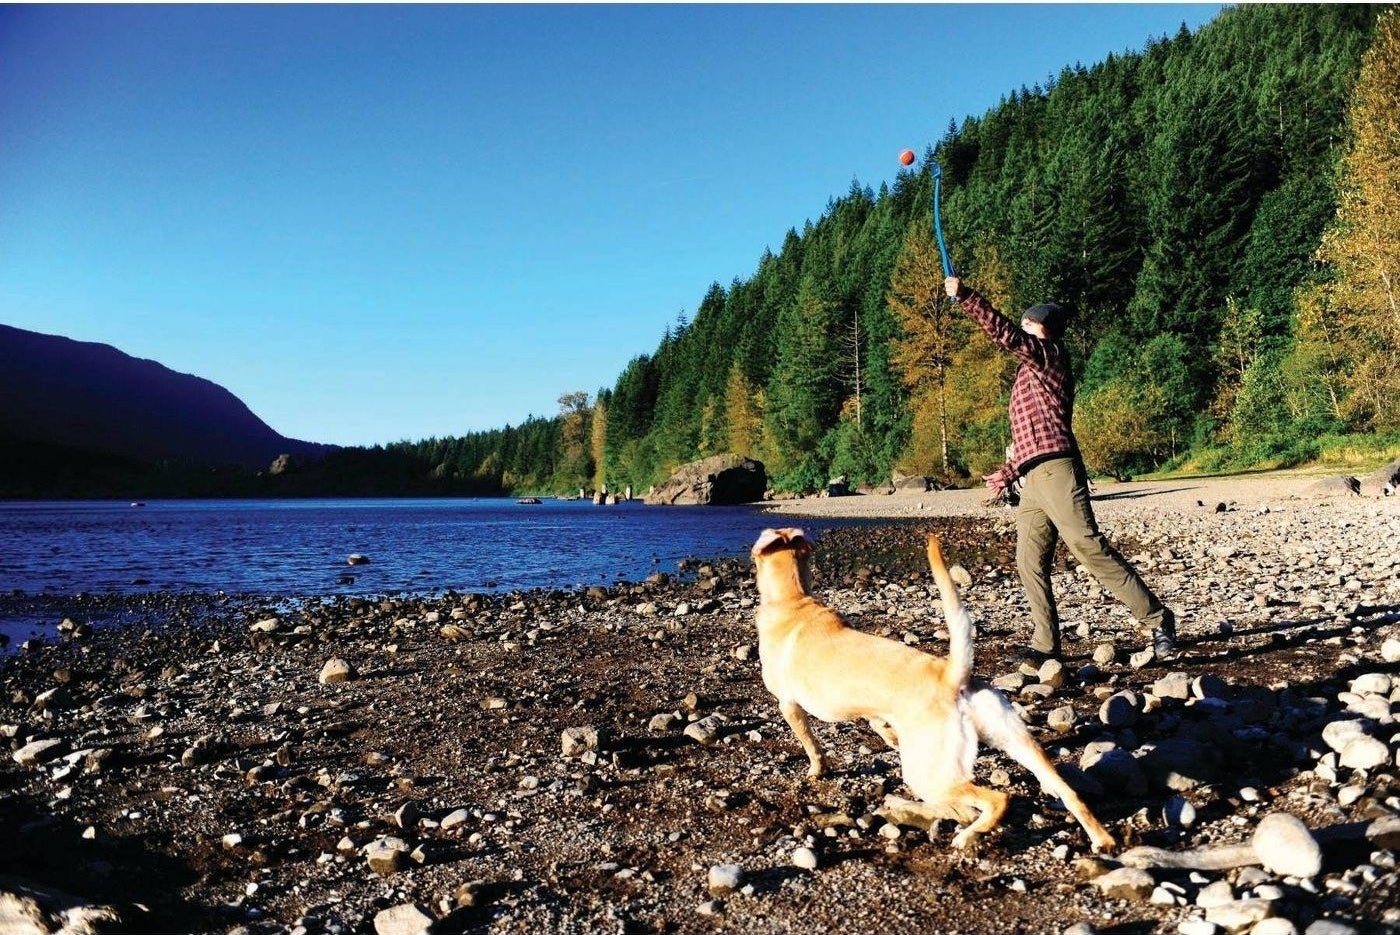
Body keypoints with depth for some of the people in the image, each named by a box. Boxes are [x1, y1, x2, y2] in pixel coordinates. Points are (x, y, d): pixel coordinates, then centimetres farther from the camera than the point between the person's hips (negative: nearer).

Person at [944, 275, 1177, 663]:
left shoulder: (1051, 355, 1)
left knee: (1091, 549, -11)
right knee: (1030, 562, 3)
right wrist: (1005, 474, 28)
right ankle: (1045, 644, 7)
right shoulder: (1030, 372, 27)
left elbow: (1004, 333, -16)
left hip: (1056, 472, -9)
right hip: (1032, 482, 9)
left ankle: (1157, 619, -3)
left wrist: (965, 296, -16)